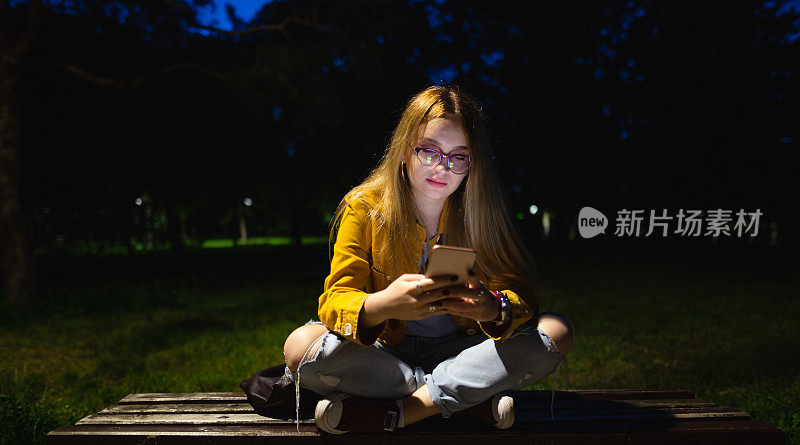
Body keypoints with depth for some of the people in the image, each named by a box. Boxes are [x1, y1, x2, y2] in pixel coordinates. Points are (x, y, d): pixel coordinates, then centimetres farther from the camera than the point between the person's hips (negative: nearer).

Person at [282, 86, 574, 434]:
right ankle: (471, 398, -22)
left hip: (458, 349, 2)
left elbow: (521, 292, -10)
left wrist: (495, 308, -36)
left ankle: (404, 410, -24)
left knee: (557, 332, -20)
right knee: (300, 345, -29)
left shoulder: (479, 212, -3)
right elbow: (337, 300, -15)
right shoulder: (364, 208, -7)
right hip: (385, 350, -1)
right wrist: (381, 305, -39)